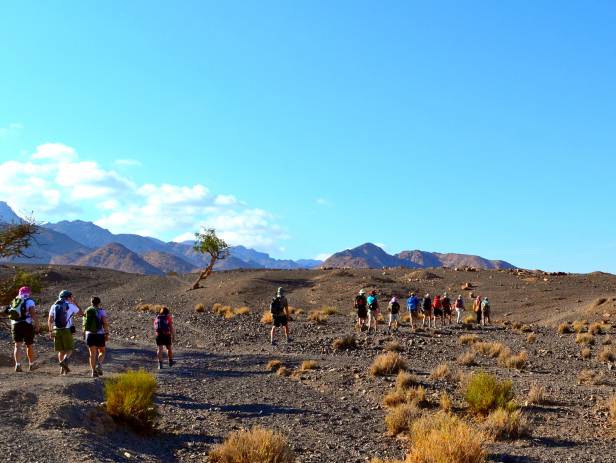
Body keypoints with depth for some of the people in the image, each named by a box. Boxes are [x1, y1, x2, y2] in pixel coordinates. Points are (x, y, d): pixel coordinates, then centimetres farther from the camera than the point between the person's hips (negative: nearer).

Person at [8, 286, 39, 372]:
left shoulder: (14, 302, 14)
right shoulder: (30, 301, -5)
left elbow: (12, 315, 20)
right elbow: (33, 314, -15)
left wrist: (12, 328, 29)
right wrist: (37, 326, -16)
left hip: (15, 325, 4)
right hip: (27, 325, -4)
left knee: (18, 345, 1)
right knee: (30, 345, 10)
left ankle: (18, 365, -12)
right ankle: (31, 365, 23)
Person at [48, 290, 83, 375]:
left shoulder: (54, 306, 6)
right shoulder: (71, 306, -3)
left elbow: (49, 320, 6)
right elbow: (81, 313, 13)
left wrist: (50, 331, 13)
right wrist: (75, 303, 17)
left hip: (56, 330, 3)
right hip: (67, 330, -3)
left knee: (61, 350, 14)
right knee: (69, 349, 7)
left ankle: (63, 368, 10)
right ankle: (64, 361, -21)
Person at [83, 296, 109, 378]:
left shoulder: (87, 311, 8)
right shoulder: (101, 311, -4)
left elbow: (85, 324, 13)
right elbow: (105, 323, -12)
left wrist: (84, 334, 24)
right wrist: (107, 334, -11)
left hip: (89, 334, 3)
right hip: (100, 334, -3)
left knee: (92, 353, 4)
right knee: (102, 352, 14)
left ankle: (93, 371, -5)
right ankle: (99, 364, -11)